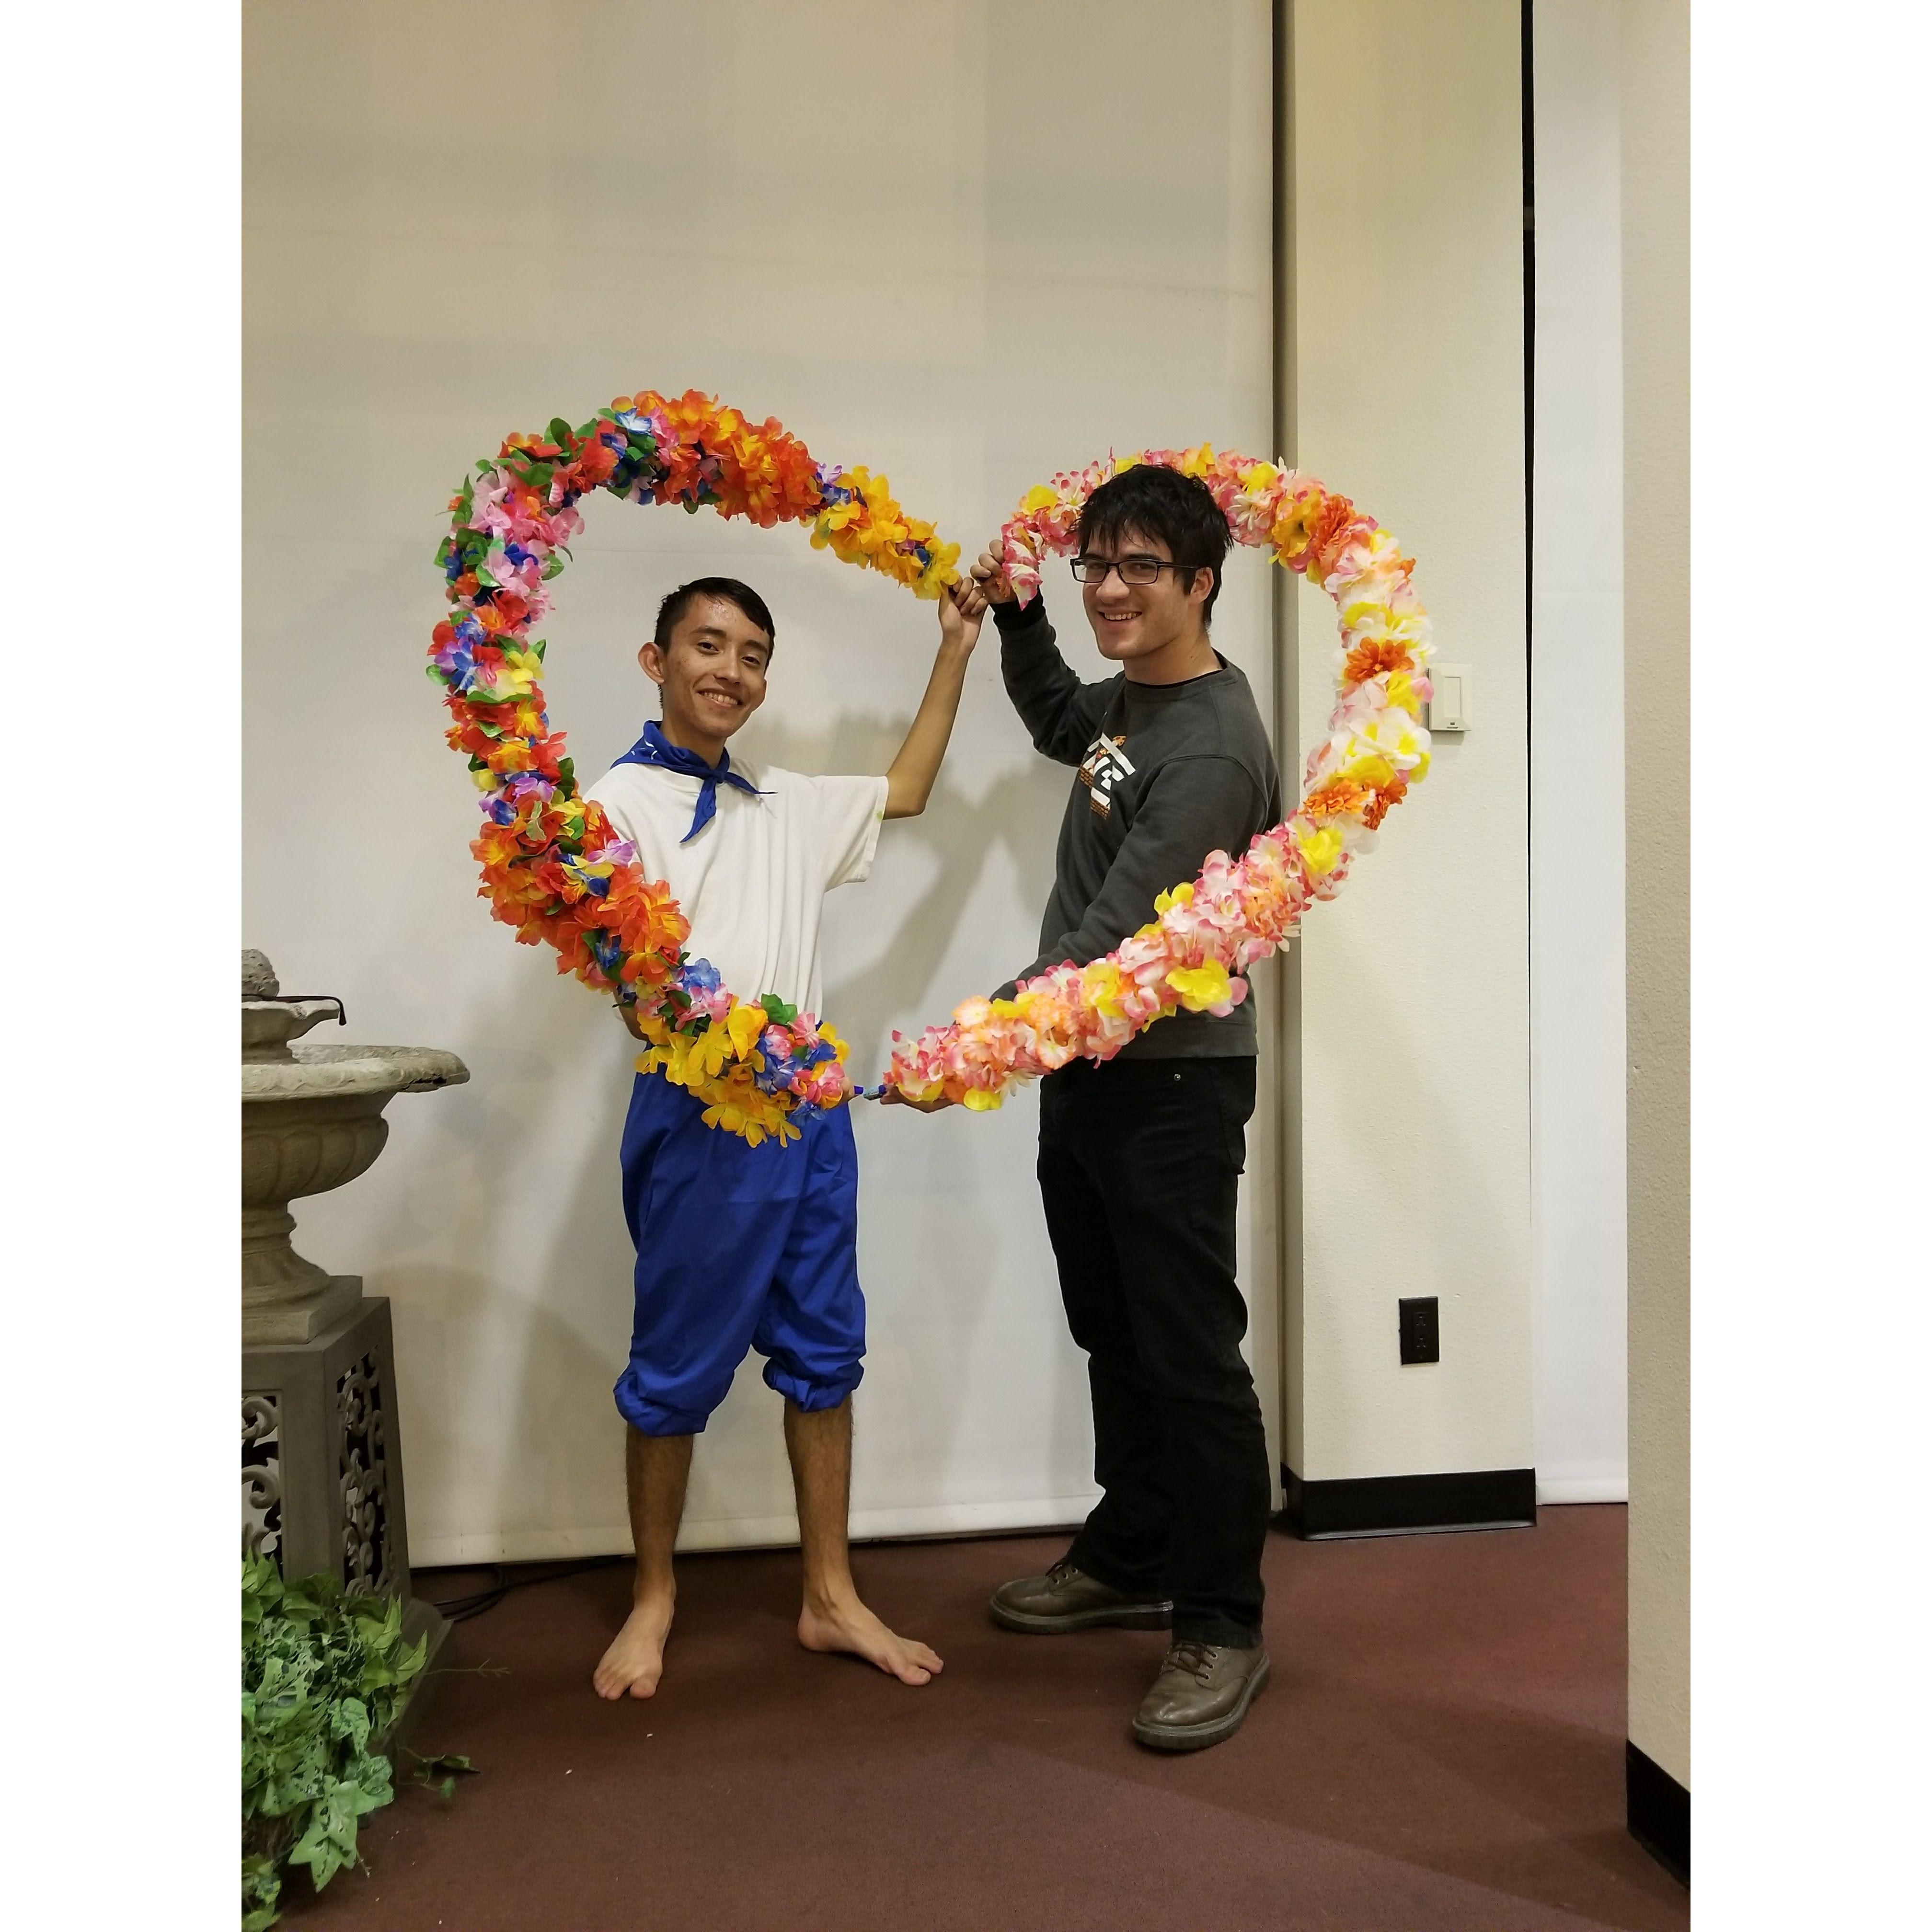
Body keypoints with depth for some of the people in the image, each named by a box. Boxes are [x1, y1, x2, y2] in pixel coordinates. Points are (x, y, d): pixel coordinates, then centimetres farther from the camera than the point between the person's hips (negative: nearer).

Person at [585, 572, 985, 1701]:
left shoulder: (787, 806, 16)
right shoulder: (623, 800, -3)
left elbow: (907, 794, 29)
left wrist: (956, 651, 25)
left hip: (811, 1109, 6)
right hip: (699, 1116, -6)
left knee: (823, 1353, 10)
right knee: (681, 1365, 6)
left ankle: (831, 1597, 24)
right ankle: (655, 1597, 26)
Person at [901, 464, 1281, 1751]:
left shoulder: (1212, 751, -20)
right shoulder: (1133, 694, 9)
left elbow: (1117, 941, -27)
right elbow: (1066, 729, 34)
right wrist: (1017, 621, 20)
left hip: (1174, 1088, -9)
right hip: (1085, 1073, 10)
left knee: (1191, 1356, 1)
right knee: (1114, 1339, 19)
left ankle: (1224, 1629, 17)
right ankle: (1134, 1561, 36)